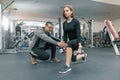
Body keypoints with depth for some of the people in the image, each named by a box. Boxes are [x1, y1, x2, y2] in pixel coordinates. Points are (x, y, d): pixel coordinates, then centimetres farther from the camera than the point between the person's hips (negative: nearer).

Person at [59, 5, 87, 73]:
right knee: (73, 59, 13)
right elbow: (65, 35, 2)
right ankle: (83, 55, 47)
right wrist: (65, 46, -2)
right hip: (71, 42, 7)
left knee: (69, 43, -40)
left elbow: (78, 34, -24)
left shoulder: (76, 21, -17)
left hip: (77, 41, -6)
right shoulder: (64, 23, 0)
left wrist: (79, 47, -31)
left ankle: (67, 66, -32)